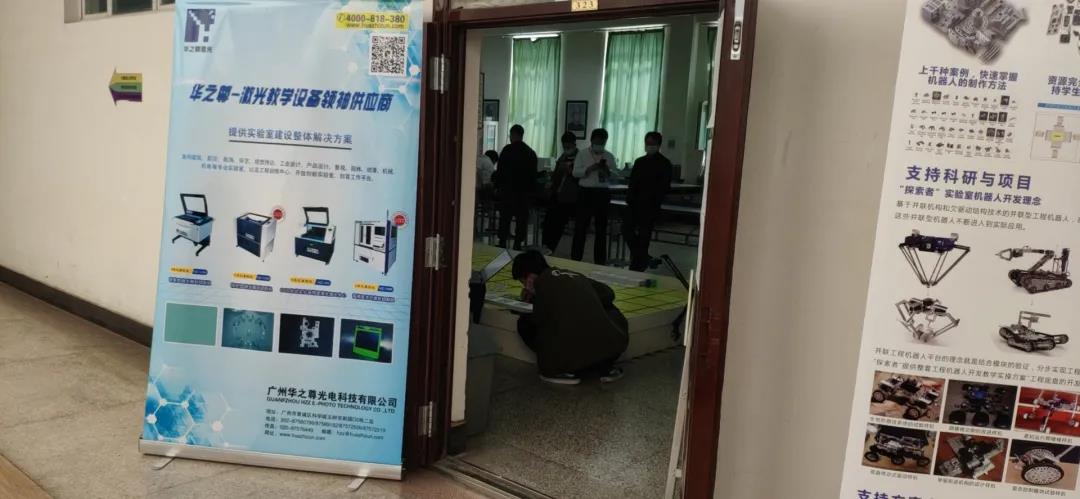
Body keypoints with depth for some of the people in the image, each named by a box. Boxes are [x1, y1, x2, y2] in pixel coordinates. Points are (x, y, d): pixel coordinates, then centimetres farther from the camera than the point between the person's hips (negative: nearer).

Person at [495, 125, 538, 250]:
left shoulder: (508, 149, -7)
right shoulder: (531, 152, 8)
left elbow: (500, 170, -8)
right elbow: (533, 175, 12)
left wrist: (497, 186, 1)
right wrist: (532, 191, 17)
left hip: (508, 189, -4)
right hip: (525, 191, 4)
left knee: (505, 217, 2)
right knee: (522, 218, 6)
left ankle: (502, 243, 1)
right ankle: (518, 245, 5)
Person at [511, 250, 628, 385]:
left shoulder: (542, 280, 3)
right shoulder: (575, 276, 20)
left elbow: (539, 319, -1)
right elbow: (607, 293, 31)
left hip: (573, 352, -5)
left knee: (525, 323, 17)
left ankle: (565, 370, 9)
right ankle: (604, 367, 19)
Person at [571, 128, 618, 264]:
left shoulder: (609, 157, 8)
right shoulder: (582, 155, 2)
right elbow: (575, 173, -7)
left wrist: (608, 172, -15)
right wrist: (590, 168, -20)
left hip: (603, 194, 2)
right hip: (586, 193, -2)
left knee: (601, 228, 8)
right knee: (580, 227, -1)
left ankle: (600, 261, 17)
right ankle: (575, 258, 7)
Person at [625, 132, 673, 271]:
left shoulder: (664, 164, -2)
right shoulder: (639, 161, 14)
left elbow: (664, 187, -8)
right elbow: (632, 183, 10)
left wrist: (655, 204, -15)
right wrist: (629, 200, -3)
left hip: (650, 206, -5)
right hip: (634, 204, 5)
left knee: (644, 235, -1)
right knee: (627, 230, 1)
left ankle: (637, 265, 8)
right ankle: (642, 258, 20)